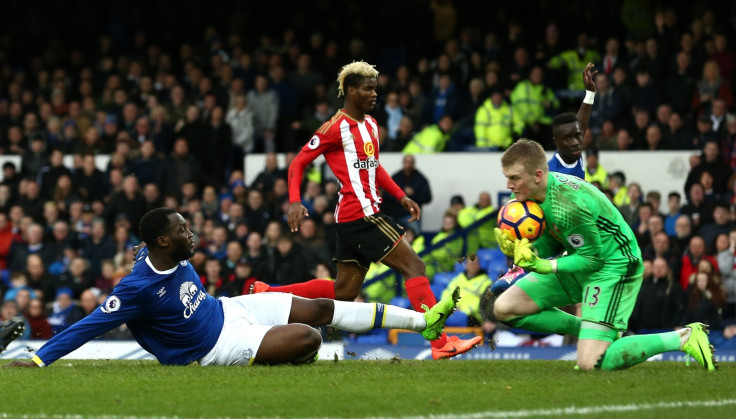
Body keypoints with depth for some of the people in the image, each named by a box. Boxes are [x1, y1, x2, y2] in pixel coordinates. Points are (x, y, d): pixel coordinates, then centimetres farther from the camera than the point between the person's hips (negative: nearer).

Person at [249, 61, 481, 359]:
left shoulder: (371, 125, 16)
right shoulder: (335, 128, -10)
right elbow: (299, 162, -8)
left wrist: (400, 196, 19)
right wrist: (294, 202, -20)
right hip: (361, 214, -10)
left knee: (344, 292, 13)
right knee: (414, 267, -12)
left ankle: (264, 293, 18)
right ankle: (441, 343, -14)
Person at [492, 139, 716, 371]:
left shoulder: (568, 206, -32)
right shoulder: (532, 195, -5)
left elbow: (592, 259, -22)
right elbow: (550, 244, 3)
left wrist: (544, 267, -29)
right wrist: (524, 251, -18)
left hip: (613, 266, -9)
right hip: (578, 264, 9)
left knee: (590, 363, -19)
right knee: (504, 308, 1)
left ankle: (683, 338, -5)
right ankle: (588, 331, 11)